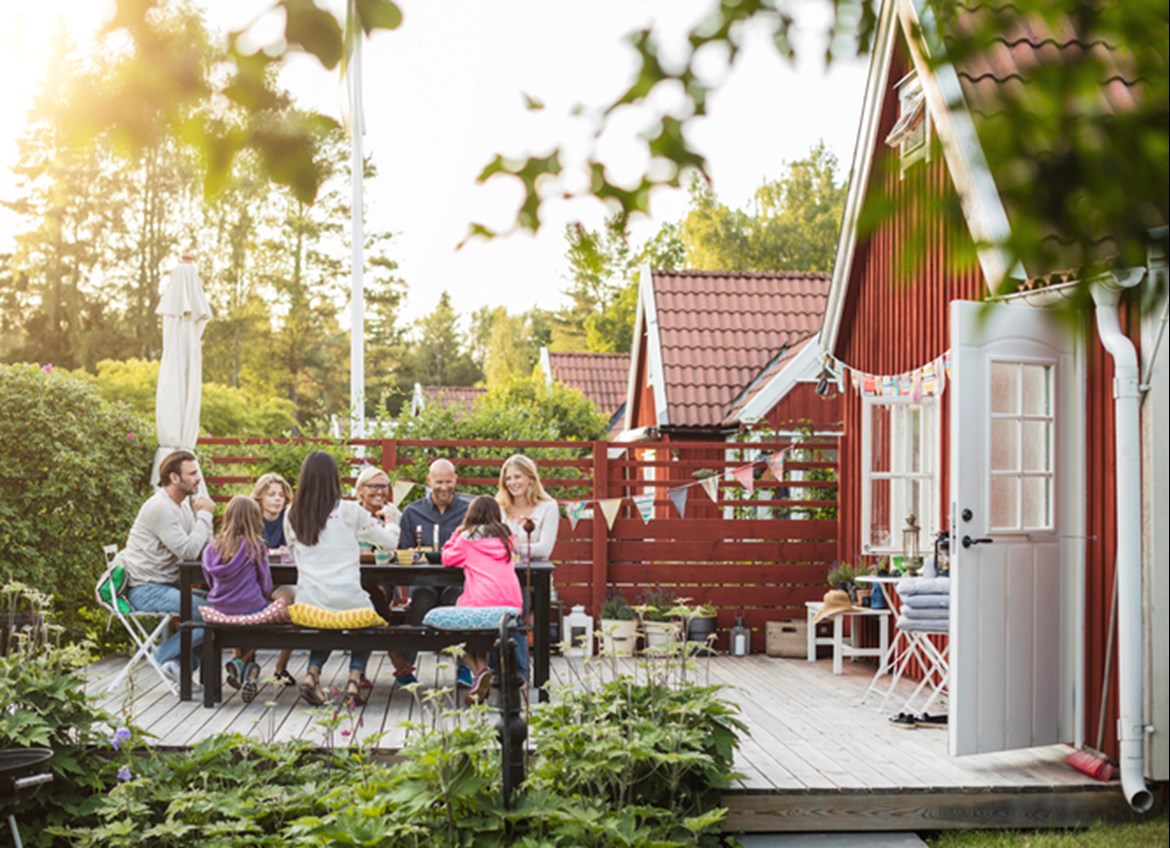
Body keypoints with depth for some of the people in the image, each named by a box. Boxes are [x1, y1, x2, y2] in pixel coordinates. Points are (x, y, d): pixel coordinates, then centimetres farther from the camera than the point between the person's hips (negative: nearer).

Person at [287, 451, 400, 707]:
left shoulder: (292, 515, 4)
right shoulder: (348, 511, -5)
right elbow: (391, 541, 4)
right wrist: (391, 520, 26)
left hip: (308, 604, 3)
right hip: (347, 599, -3)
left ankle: (312, 674, 8)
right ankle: (355, 679, 8)